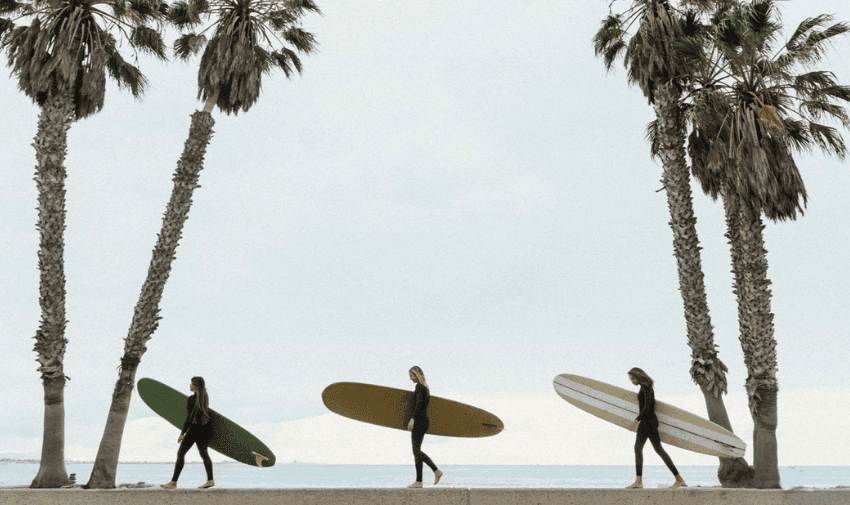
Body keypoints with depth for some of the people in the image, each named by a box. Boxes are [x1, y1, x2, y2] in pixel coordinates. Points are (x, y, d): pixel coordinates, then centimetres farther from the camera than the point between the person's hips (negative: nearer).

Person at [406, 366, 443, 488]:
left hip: (419, 420, -10)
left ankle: (419, 481, -2)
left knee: (416, 450, -5)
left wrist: (412, 419, -27)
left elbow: (419, 404, -22)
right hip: (424, 421, 10)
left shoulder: (419, 386, -11)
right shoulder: (425, 387, 18)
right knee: (417, 451, 13)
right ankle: (436, 471, 10)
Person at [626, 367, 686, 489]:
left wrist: (637, 420, -28)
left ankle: (679, 479, 2)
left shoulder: (646, 387, -16)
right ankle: (638, 481, -2)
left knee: (658, 449, -5)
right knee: (637, 448, 2)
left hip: (649, 422, -10)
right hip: (644, 422, 10)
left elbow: (648, 406, -24)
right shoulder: (644, 387, 14)